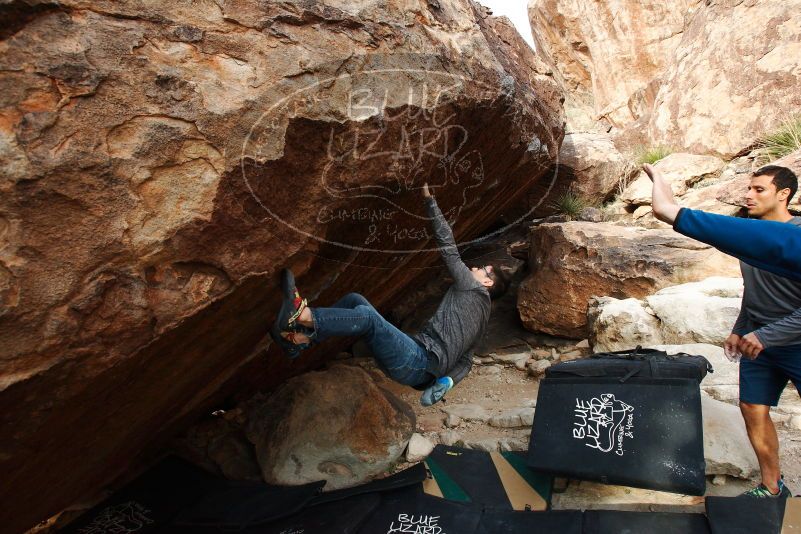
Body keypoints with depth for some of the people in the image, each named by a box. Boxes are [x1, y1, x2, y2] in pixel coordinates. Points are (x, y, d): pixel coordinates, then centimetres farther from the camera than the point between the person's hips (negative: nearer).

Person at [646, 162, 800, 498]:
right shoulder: (751, 235, 6)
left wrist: (765, 336, -22)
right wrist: (739, 330, 16)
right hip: (757, 343, 6)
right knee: (753, 410, 7)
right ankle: (772, 488, 22)